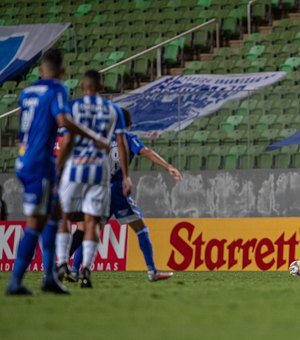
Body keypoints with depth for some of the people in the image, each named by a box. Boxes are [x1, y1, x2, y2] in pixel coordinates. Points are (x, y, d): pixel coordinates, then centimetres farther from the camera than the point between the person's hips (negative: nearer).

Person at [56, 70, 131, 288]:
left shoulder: (73, 107, 0)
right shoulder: (113, 110, 7)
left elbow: (66, 141, -6)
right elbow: (122, 144, 3)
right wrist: (126, 176, 6)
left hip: (74, 167, -2)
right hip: (100, 170, 2)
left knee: (62, 216, 12)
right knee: (91, 222, 3)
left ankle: (61, 262, -2)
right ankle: (86, 269, -11)